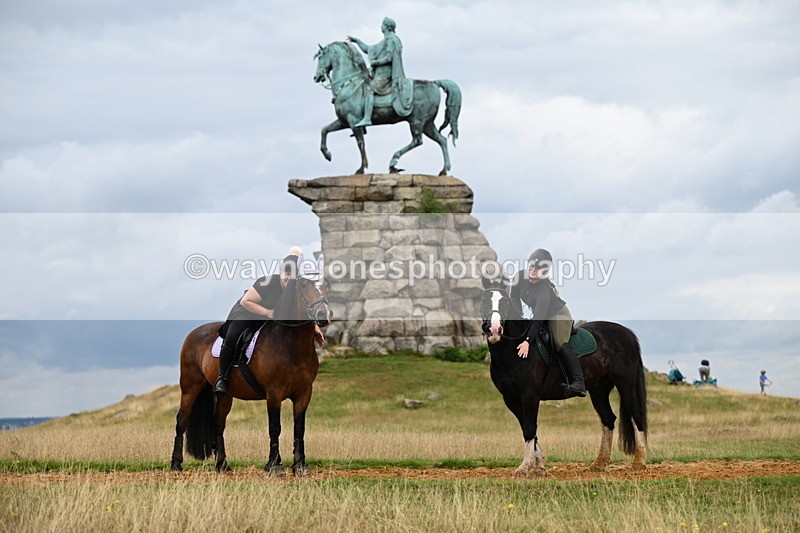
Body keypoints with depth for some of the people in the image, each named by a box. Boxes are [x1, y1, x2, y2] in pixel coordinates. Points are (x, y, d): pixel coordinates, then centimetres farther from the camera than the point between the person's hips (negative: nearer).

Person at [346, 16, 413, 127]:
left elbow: (389, 58, -19)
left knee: (369, 90, -23)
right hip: (379, 72, 11)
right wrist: (357, 40, 28)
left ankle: (367, 118, -33)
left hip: (385, 73, -11)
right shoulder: (385, 41, 23)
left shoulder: (390, 40, -8)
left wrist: (375, 62, -12)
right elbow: (368, 50, 30)